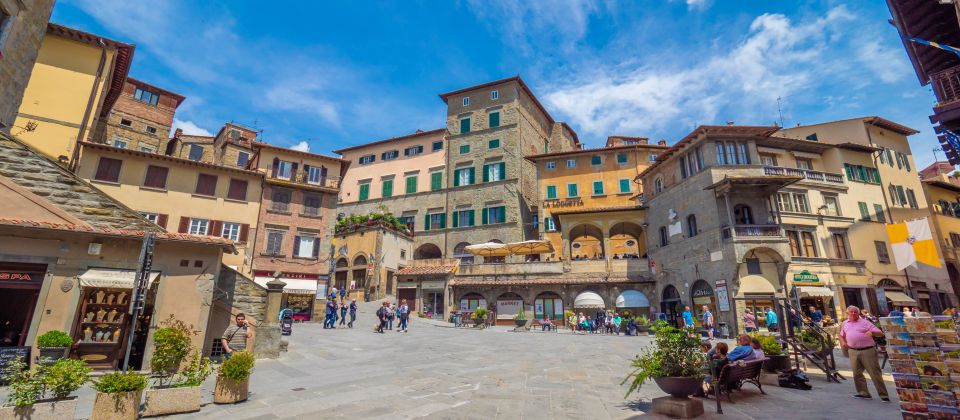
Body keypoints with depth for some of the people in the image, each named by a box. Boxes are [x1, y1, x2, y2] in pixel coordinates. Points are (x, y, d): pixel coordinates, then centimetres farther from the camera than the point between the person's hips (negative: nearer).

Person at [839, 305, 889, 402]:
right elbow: (841, 335, 25)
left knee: (875, 373, -1)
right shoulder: (845, 323, 12)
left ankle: (883, 395, 7)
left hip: (868, 350, -4)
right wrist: (843, 342, 7)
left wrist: (872, 332, -27)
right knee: (857, 374, 9)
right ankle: (863, 393, 18)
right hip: (853, 351, 5)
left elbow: (880, 333, -7)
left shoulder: (865, 322, -1)